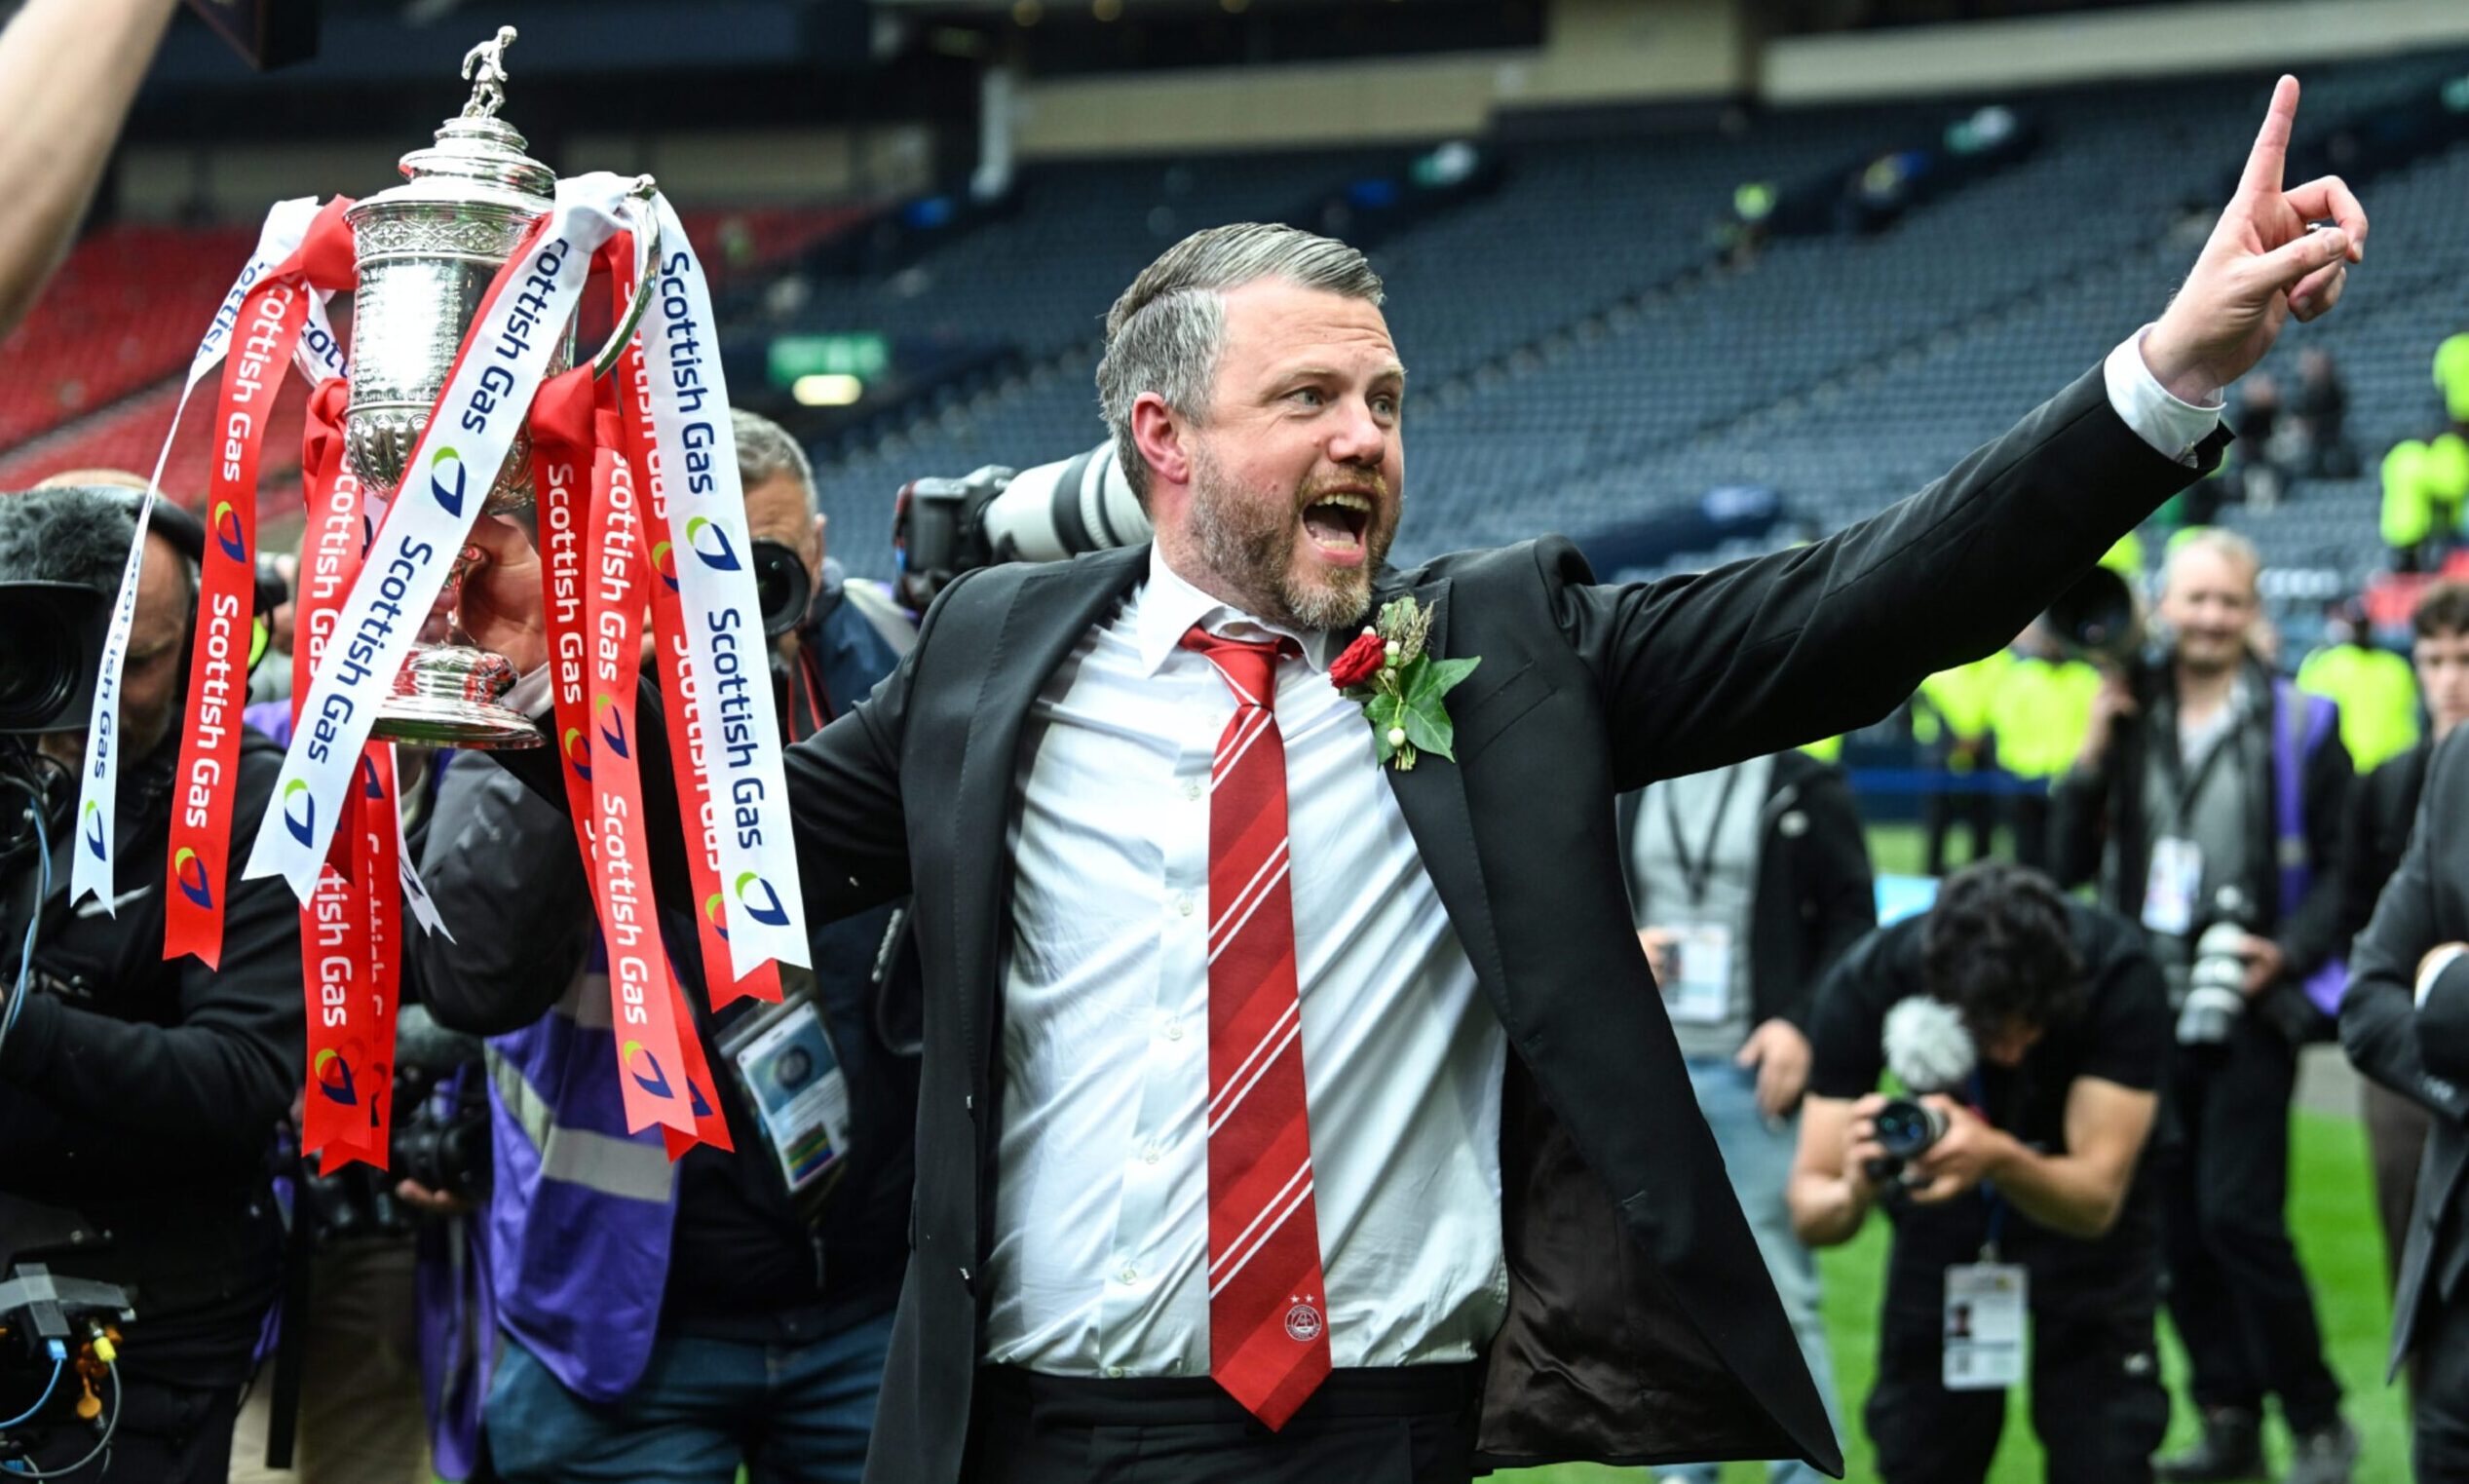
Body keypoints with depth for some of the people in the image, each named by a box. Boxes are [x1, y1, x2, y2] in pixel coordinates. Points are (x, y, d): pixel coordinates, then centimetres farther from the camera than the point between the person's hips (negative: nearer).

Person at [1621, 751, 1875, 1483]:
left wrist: (1802, 1023, -13)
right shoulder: (1626, 788, 10)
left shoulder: (1805, 790, 0)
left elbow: (1852, 920, -1)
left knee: (1779, 1295, -3)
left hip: (1753, 1077, -4)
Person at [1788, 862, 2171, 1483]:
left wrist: (2000, 1159, -54)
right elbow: (1808, 1211, -29)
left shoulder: (2119, 973, -34)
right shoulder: (1866, 983, -30)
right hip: (1944, 1216, 1)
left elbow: (2097, 1197, -34)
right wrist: (1854, 1194, -53)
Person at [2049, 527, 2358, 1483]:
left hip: (2248, 1016, -5)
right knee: (2175, 1229, 7)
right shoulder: (2129, 717, 9)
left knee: (2237, 1214, -13)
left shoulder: (2298, 725, -2)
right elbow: (2072, 865, 8)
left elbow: (2343, 870, -1)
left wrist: (2288, 951, -16)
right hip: (2146, 1011, 5)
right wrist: (2093, 757, -6)